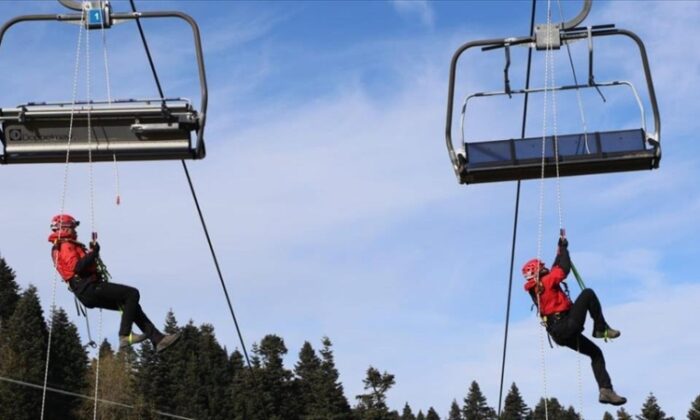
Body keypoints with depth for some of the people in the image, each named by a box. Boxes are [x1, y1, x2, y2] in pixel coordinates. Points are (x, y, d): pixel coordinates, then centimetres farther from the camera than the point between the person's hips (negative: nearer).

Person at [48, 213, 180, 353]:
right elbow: (77, 267, -22)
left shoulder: (66, 247, 25)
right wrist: (93, 252, -13)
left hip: (88, 292, 11)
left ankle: (157, 339, 6)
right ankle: (125, 335, -20)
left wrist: (92, 252, 15)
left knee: (131, 305, 11)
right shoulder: (66, 246, -7)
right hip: (90, 289, -11)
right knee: (132, 293, -17)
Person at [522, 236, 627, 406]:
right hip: (567, 326, -10)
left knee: (595, 353, 14)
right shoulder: (545, 282, -7)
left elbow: (555, 268, 31)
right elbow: (564, 269, -11)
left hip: (560, 334, 10)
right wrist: (564, 248, 3)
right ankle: (601, 329, -2)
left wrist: (560, 251, 32)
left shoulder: (535, 288, 18)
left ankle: (606, 390, 5)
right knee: (588, 293, -3)